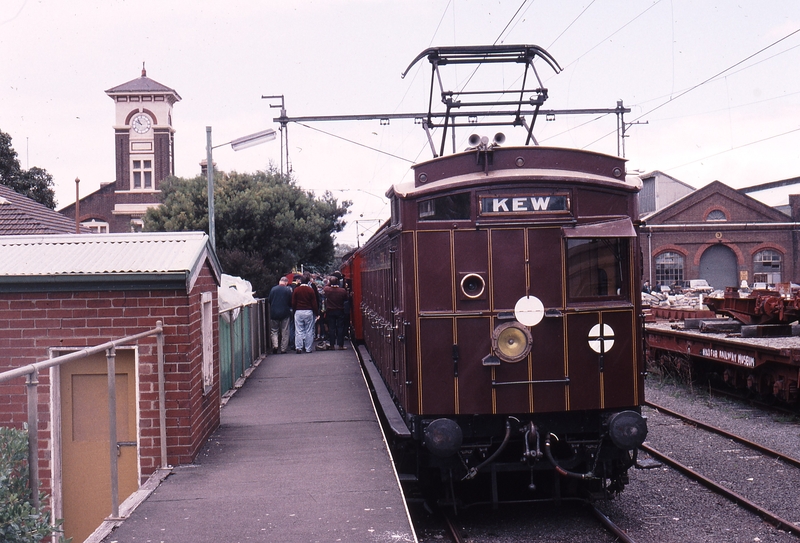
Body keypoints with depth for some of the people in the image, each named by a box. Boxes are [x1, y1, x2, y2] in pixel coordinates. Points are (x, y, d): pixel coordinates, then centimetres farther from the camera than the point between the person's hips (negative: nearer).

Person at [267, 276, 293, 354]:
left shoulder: (273, 289, -2)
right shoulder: (288, 290, -8)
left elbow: (269, 300, 4)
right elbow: (291, 302, -4)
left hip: (274, 313, 1)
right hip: (285, 313, -1)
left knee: (274, 331, 12)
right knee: (285, 332, 6)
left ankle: (275, 345, -8)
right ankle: (283, 349, 5)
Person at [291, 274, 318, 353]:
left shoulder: (296, 290, 0)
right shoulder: (311, 290, -3)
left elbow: (293, 303, 3)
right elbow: (314, 303, -1)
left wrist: (294, 310, 16)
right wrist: (316, 313, 6)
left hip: (298, 312, 1)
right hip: (309, 312, -1)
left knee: (298, 331, 2)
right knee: (309, 331, 5)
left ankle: (298, 347, -6)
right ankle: (308, 348, 7)